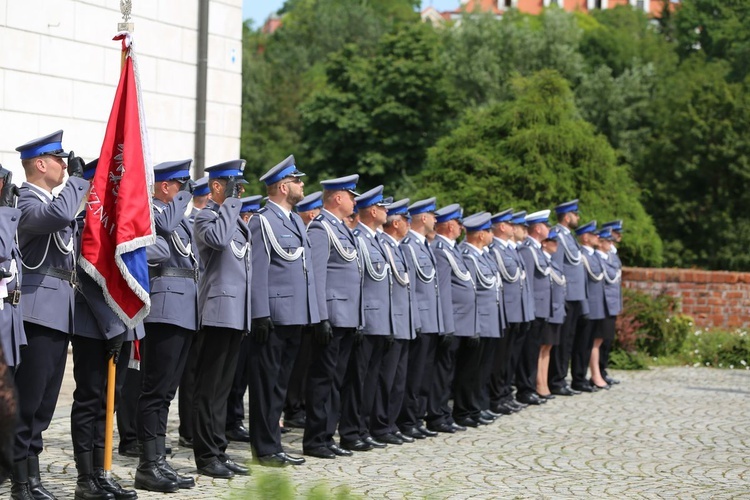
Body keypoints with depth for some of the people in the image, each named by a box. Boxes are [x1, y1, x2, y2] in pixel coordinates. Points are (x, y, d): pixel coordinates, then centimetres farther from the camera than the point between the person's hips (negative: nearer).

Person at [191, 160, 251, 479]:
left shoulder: (237, 221, 20)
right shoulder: (205, 217, -6)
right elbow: (218, 239, -30)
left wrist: (249, 316, 22)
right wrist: (231, 201, -17)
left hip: (236, 315, 9)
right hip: (216, 314, -9)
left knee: (222, 387, 11)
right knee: (208, 388, -4)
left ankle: (218, 452, 16)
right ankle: (206, 457, 0)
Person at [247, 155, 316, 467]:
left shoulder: (297, 221, 17)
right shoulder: (262, 222, -9)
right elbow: (258, 271, -14)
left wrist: (314, 313, 16)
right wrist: (261, 315, -19)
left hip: (296, 317, 9)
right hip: (274, 316, -9)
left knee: (280, 382, 13)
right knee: (266, 382, -2)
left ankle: (271, 444, 20)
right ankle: (266, 449, 2)